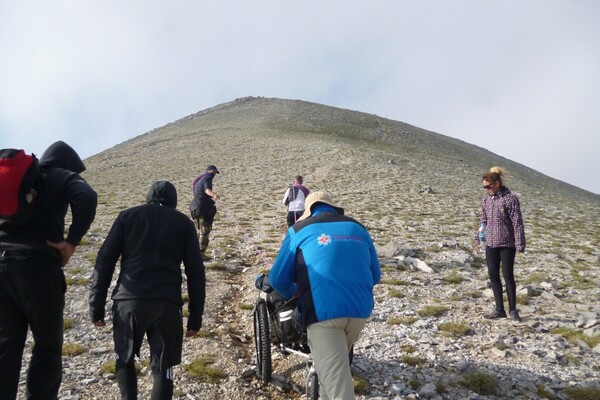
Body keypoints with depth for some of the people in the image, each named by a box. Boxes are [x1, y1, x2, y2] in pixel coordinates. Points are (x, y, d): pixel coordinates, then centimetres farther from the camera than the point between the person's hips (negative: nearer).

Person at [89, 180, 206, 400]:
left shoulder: (128, 215, 15)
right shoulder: (184, 222, 16)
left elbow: (104, 261, 6)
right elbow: (196, 272, 10)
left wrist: (96, 305, 9)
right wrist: (196, 316, 13)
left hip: (128, 299, 0)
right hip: (167, 303, 0)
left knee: (124, 358, 24)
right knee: (162, 367, 13)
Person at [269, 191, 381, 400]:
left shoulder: (299, 229, 8)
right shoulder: (357, 228, 17)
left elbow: (278, 279, 9)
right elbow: (375, 275, 23)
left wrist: (294, 293, 29)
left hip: (324, 311, -5)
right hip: (361, 309, 5)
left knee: (336, 383, 0)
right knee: (338, 360, 28)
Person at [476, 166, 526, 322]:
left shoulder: (510, 199, -12)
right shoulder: (486, 199, 6)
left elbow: (518, 223, -13)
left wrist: (520, 245, -15)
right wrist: (479, 239, 15)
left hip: (507, 244, -6)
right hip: (491, 244, 6)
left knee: (508, 276, 1)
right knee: (493, 276, 7)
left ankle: (513, 309, 17)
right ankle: (499, 309, 18)